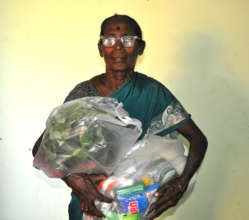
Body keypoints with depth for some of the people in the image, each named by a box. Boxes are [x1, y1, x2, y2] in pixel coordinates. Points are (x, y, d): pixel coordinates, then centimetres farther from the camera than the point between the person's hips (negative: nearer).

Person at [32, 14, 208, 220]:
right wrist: (71, 178, -30)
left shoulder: (152, 91, -10)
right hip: (90, 203, 0)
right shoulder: (83, 93, -9)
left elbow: (198, 139, -9)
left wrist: (181, 183, -26)